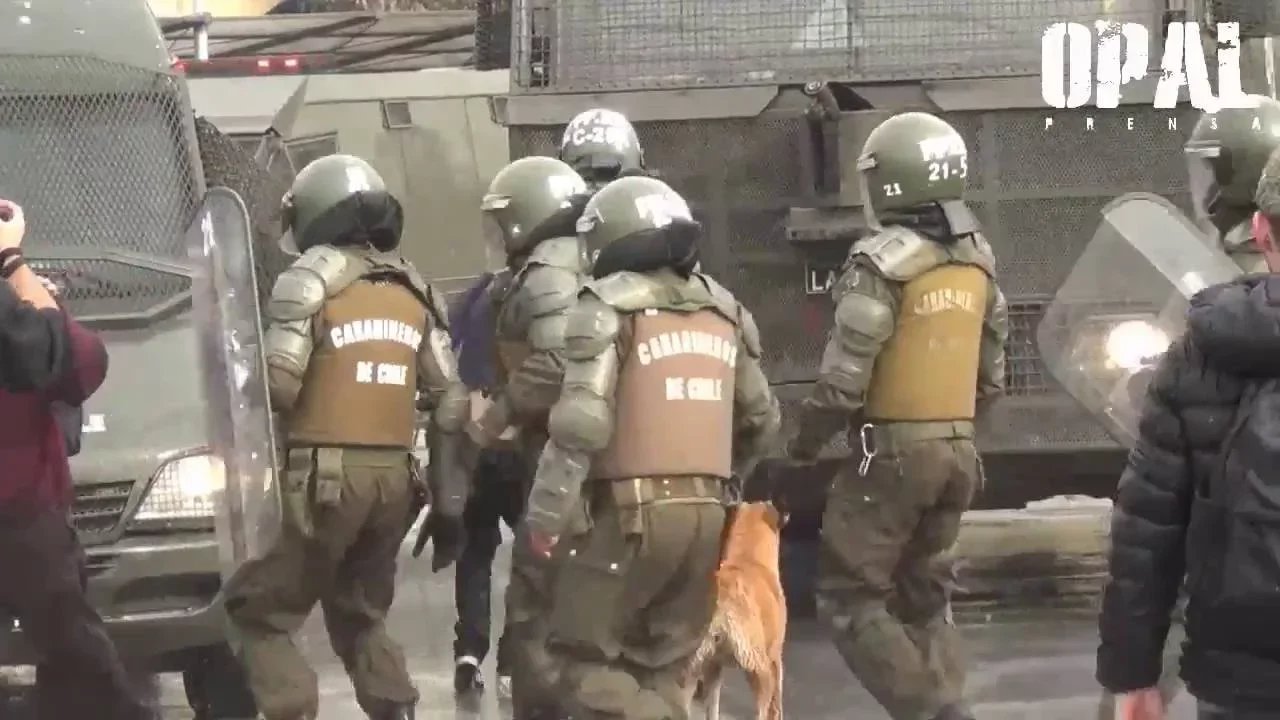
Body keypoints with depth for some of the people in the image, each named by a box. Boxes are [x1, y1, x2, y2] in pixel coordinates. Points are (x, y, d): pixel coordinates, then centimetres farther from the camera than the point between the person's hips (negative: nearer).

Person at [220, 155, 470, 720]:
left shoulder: (313, 278, -5)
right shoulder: (413, 290, 14)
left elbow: (277, 383, -15)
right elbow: (450, 399, 13)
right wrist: (448, 497, 17)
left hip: (324, 474, -6)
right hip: (394, 476, 6)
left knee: (259, 612, 1)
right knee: (360, 614, 21)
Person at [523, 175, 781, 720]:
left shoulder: (610, 306, -7)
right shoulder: (722, 311, 15)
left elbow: (581, 423, -17)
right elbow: (761, 420, 23)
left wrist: (545, 514, -11)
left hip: (626, 511, -7)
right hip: (705, 512, 7)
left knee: (586, 656, 2)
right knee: (659, 666, 14)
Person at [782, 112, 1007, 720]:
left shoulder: (884, 263, -15)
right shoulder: (976, 260, 8)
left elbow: (843, 378, -16)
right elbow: (991, 376, 15)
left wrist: (800, 451, -4)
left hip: (894, 452, -7)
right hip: (959, 450, 7)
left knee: (849, 598, -1)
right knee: (924, 597, 18)